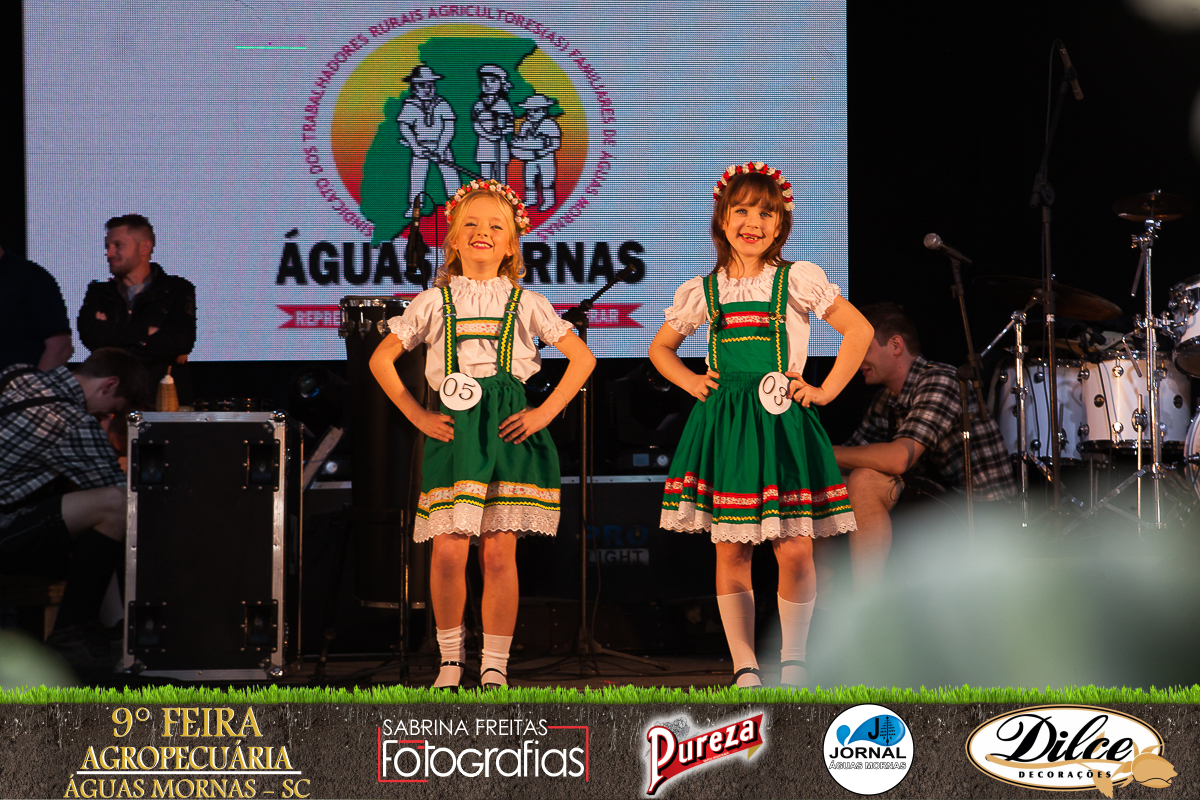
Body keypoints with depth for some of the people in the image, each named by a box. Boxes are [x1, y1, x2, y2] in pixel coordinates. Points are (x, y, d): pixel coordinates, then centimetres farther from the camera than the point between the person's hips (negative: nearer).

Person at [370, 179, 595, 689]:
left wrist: (544, 413, 3)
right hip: (453, 428, 0)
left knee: (499, 553, -4)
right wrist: (418, 416, 4)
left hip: (508, 430, 0)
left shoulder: (525, 304, 9)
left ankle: (495, 667, 3)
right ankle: (451, 660, 9)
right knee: (449, 551, -9)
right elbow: (381, 359, 12)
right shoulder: (435, 302, 9)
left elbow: (582, 358, 11)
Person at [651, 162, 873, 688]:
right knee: (731, 551, 0)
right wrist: (690, 383, 8)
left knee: (794, 550, -8)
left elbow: (859, 330, 5)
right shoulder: (703, 291, 10)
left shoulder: (797, 280, 2)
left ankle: (793, 658, 9)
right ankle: (744, 668, 6)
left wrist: (826, 390, 1)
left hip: (782, 424, -2)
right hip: (722, 423, 2)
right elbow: (660, 348, 25)